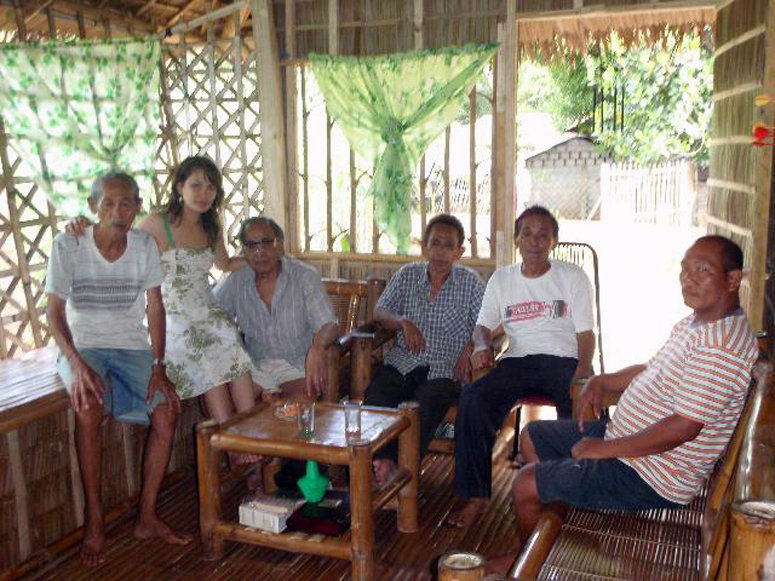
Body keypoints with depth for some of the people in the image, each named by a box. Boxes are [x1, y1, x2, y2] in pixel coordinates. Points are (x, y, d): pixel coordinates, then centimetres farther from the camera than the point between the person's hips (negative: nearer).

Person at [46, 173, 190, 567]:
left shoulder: (144, 246, -3)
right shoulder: (68, 245, -11)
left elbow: (155, 307, -2)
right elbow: (54, 312, -11)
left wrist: (158, 365, -13)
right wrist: (77, 365, -26)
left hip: (132, 347, 3)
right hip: (82, 346, -3)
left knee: (167, 410, -18)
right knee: (88, 405, -33)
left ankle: (146, 518, -3)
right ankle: (94, 520, -19)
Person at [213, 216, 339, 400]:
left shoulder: (305, 276, -8)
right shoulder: (236, 281, 3)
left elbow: (328, 325, -16)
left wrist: (317, 347, -40)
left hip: (298, 363, -3)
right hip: (255, 364, 3)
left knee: (302, 400, -32)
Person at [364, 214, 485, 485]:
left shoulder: (470, 282, 9)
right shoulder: (406, 275, 15)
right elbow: (379, 312, 11)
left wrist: (471, 347, -15)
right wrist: (403, 322, -9)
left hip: (446, 368, -2)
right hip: (403, 361, 2)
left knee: (428, 402, -34)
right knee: (376, 394, -29)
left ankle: (395, 464, -30)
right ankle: (382, 459, -28)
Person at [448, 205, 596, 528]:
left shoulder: (573, 277, 6)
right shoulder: (501, 278, 15)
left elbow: (586, 335, 1)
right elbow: (483, 325, 17)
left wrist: (582, 377, -17)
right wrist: (482, 345, -9)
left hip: (564, 359, -2)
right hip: (518, 360, 2)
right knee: (473, 398, -27)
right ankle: (475, 494, -19)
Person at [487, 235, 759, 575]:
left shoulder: (722, 347, -28)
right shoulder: (695, 323, 6)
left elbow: (683, 428, -31)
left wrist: (602, 449, -22)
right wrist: (601, 382, 4)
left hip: (651, 479, -11)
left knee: (525, 486, -7)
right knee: (533, 436, 18)